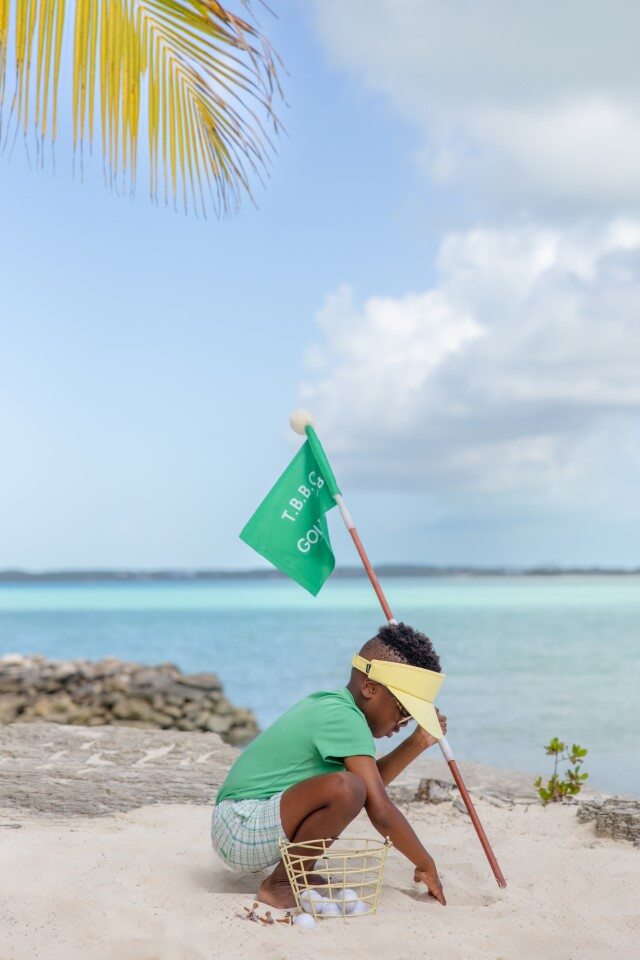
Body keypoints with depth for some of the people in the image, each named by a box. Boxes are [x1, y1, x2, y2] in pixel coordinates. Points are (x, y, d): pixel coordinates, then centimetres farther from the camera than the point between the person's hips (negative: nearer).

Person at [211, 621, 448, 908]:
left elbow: (373, 780, 22)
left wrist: (419, 741, 12)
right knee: (345, 788, -32)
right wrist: (426, 865, -9)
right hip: (241, 834, -10)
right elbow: (380, 811, -22)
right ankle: (280, 884, -12)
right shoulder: (344, 719, -18)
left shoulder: (326, 703, 12)